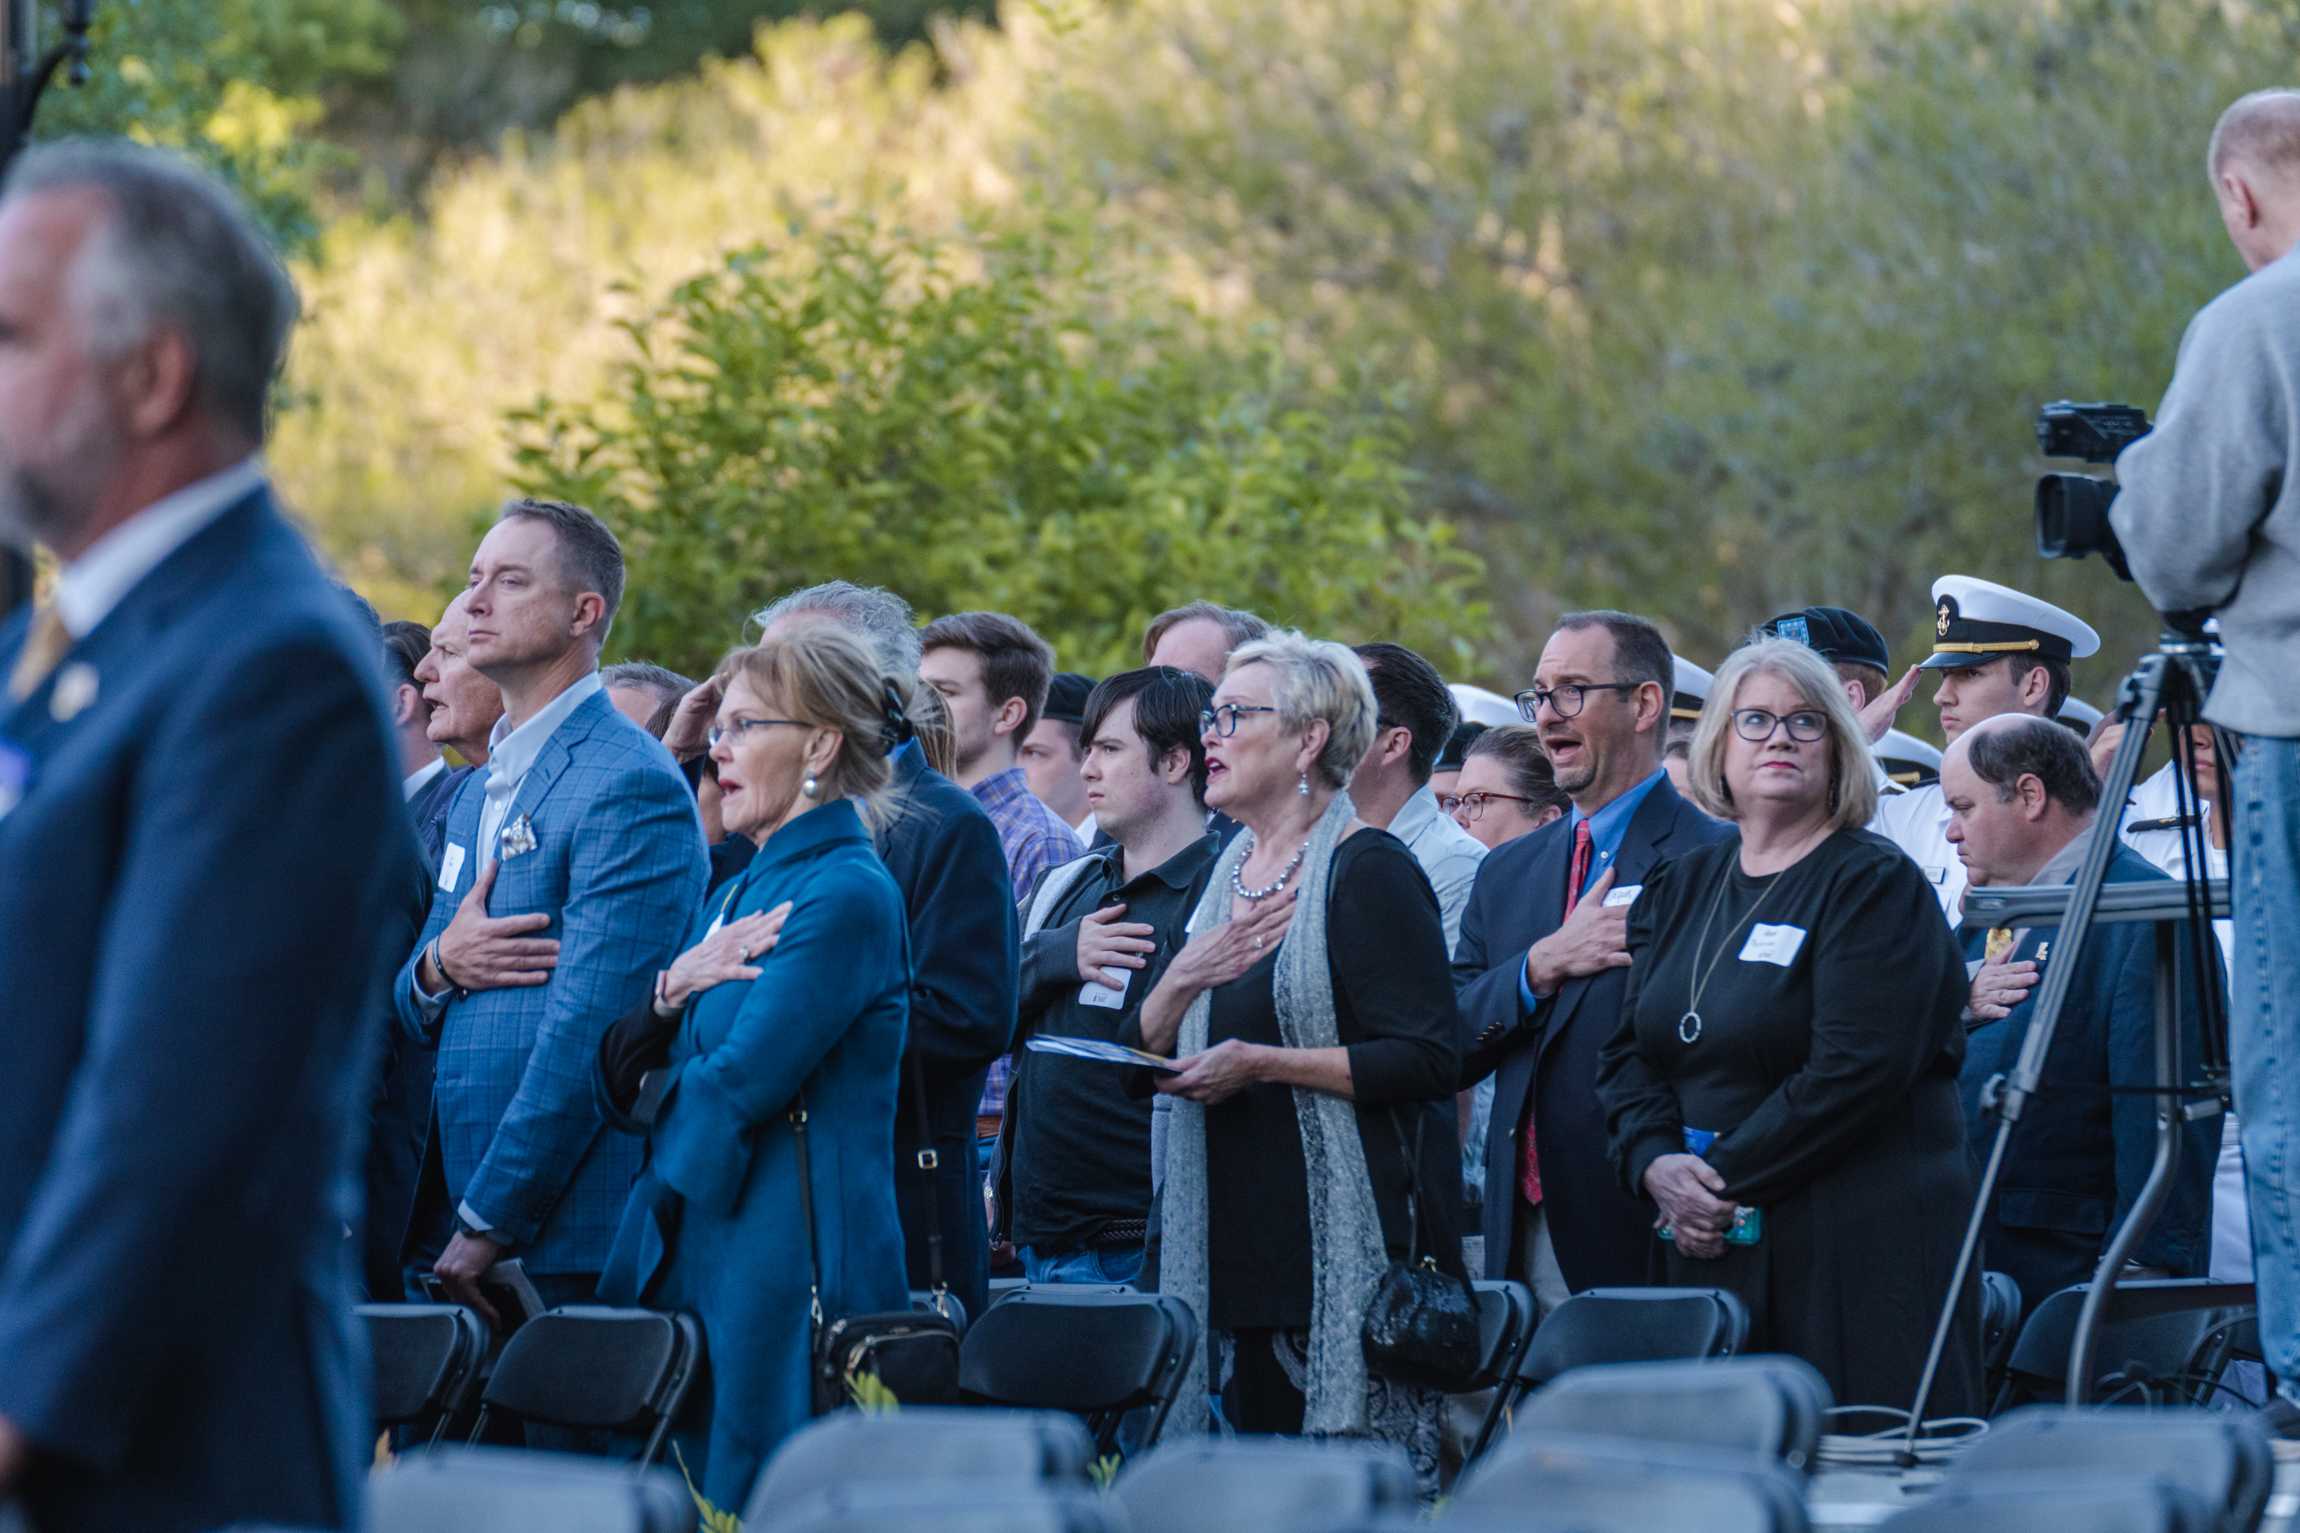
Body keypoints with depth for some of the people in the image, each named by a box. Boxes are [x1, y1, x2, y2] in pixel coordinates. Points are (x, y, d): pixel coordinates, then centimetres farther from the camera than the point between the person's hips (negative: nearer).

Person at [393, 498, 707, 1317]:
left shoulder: (633, 786, -10)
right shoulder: (480, 792, 20)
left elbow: (589, 1032, -16)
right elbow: (410, 1007, 22)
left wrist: (487, 1225, -17)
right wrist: (438, 966, -3)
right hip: (455, 1223, 8)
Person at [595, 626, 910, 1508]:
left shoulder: (847, 896, -11)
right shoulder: (736, 899, 19)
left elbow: (742, 1081, -17)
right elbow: (619, 1085, 14)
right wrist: (672, 989, -5)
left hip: (786, 1266, -9)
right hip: (685, 1260, 9)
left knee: (753, 1500, -8)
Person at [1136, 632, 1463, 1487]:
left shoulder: (1368, 870, -8)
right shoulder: (1228, 873, 16)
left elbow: (1428, 1057, -16)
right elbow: (1152, 1051, 18)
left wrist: (1262, 1062, -18)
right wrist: (1181, 983, -3)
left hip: (1351, 1236, -8)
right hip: (1241, 1234, 8)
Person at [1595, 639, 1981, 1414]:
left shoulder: (1876, 885, -4)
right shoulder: (1680, 886, 16)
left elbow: (1854, 1073, -14)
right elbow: (1629, 1053, 13)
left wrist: (1719, 1178, -13)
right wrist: (1657, 1165, -7)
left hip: (1855, 1255, -6)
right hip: (1703, 1247, 6)